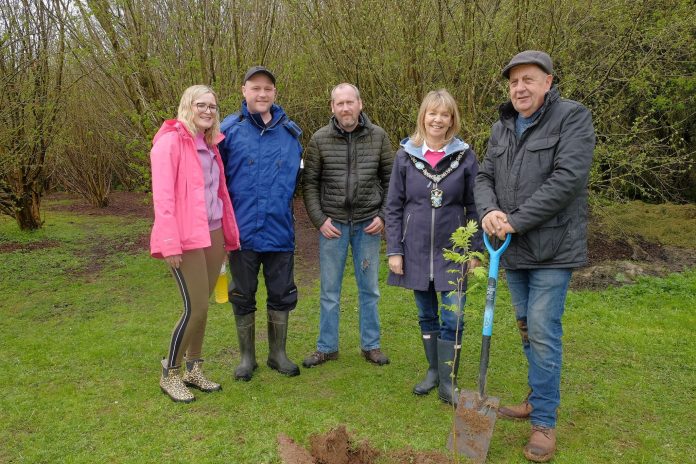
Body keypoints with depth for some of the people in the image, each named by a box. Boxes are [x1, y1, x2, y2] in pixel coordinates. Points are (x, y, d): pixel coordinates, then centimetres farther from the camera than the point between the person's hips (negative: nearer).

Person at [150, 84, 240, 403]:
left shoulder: (209, 144, 15)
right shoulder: (170, 141, -9)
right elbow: (162, 195, -15)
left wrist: (230, 232, 15)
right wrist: (169, 242, -20)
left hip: (213, 233, 7)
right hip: (186, 238, -7)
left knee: (201, 305, 13)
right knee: (196, 308, -6)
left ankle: (194, 370, 27)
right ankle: (170, 374, 14)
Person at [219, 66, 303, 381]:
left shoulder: (290, 132, 4)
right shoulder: (230, 129, -4)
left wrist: (282, 204, 11)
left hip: (280, 231, 2)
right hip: (242, 230, -2)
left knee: (282, 295, 11)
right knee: (243, 297, 11)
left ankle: (277, 354, 29)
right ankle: (247, 357, 28)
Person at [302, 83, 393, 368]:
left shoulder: (378, 137, 0)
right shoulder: (319, 140, -2)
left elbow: (390, 180, 5)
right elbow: (310, 183, 1)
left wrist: (383, 216, -4)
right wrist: (319, 220, -6)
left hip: (368, 224, 1)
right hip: (332, 224, 0)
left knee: (369, 289, 11)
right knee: (329, 291, 9)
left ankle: (370, 345, 25)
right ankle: (327, 347, 23)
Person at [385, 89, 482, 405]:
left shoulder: (465, 156, -2)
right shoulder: (406, 155, 0)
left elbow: (474, 207, 2)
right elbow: (393, 207, 2)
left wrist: (475, 251, 0)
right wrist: (394, 250, -3)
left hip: (452, 251, -1)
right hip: (416, 250, 2)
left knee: (453, 319, -2)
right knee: (426, 316, 14)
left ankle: (447, 382, 12)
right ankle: (433, 370, 31)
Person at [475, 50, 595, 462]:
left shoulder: (573, 117, -9)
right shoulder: (502, 127, 12)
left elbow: (566, 180, -19)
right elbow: (485, 177, 10)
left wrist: (515, 221, -20)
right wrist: (488, 211, -13)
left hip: (552, 247, -6)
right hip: (514, 249, 7)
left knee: (544, 332, -5)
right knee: (527, 328, 16)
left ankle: (545, 421, 9)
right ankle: (538, 399, 34)